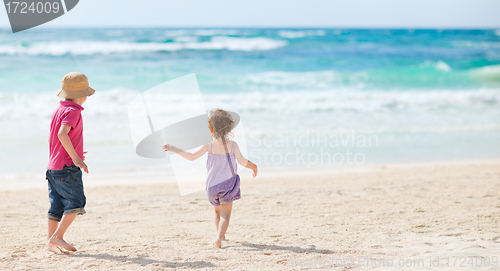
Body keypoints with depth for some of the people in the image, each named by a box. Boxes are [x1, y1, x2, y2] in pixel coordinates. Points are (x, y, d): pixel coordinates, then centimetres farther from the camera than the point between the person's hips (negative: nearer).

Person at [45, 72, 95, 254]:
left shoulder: (59, 110, 16)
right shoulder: (73, 111, -12)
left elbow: (51, 138, 23)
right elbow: (62, 133, -28)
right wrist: (75, 157, -29)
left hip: (53, 167, 9)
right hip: (67, 167, -9)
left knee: (57, 205, 10)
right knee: (76, 202, -4)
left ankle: (50, 242, 9)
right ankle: (57, 237, -7)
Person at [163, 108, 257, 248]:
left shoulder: (209, 146, -7)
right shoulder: (233, 145, -8)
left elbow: (192, 156, -6)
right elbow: (243, 161, -8)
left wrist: (174, 149, 3)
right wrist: (254, 167, 13)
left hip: (212, 185, 2)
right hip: (228, 184, -2)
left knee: (218, 211, 22)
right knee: (225, 213, -2)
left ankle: (220, 235, 32)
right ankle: (219, 236, -21)